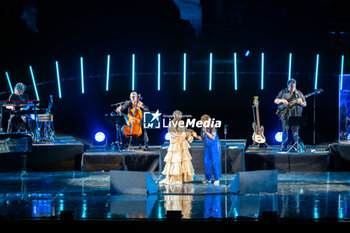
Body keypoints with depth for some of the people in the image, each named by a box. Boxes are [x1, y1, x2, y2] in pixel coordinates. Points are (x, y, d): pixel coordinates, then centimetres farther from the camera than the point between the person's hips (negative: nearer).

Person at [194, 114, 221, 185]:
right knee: (206, 162, 4)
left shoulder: (212, 128, -10)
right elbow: (202, 138, 14)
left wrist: (206, 132, -23)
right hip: (207, 147, 7)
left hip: (214, 147, -7)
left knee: (215, 162, -7)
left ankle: (217, 179, -4)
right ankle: (208, 179, 12)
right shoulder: (203, 129, 9)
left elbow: (213, 137, -20)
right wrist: (196, 136, -2)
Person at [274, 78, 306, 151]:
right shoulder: (283, 92, 8)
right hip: (285, 115, -1)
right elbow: (275, 101, 9)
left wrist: (301, 103, -12)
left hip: (296, 116, 1)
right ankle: (284, 147, 3)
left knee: (295, 132, -2)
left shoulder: (299, 93, 11)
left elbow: (305, 104, 11)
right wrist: (282, 100, -11)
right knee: (285, 131, -3)